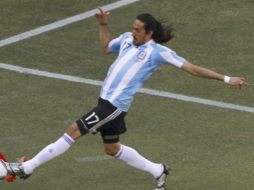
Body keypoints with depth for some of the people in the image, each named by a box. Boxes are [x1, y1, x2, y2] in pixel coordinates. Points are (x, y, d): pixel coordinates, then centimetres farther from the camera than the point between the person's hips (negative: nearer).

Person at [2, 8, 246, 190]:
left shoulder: (158, 52, -9)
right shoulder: (127, 39, 10)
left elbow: (192, 68, -6)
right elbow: (106, 47, 32)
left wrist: (226, 79, -8)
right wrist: (103, 25, 19)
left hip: (115, 104, -9)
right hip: (107, 100, 9)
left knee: (73, 131, -11)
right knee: (113, 148, 21)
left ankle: (27, 167, -7)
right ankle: (157, 170, 36)